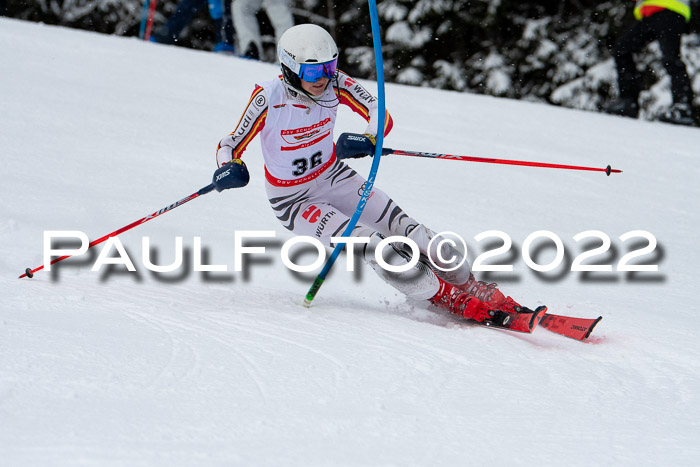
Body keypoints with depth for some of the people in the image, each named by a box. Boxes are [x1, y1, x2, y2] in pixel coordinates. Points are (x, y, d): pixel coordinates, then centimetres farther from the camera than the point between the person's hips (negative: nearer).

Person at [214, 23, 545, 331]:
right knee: (371, 245, -22)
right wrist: (230, 167, -41)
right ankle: (458, 303, -19)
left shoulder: (335, 83, -16)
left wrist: (369, 140, -40)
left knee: (405, 230, -11)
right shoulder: (269, 98, -25)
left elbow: (381, 115, -18)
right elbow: (230, 146, -18)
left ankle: (476, 289, -2)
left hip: (334, 176, 4)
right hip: (294, 200, -4)